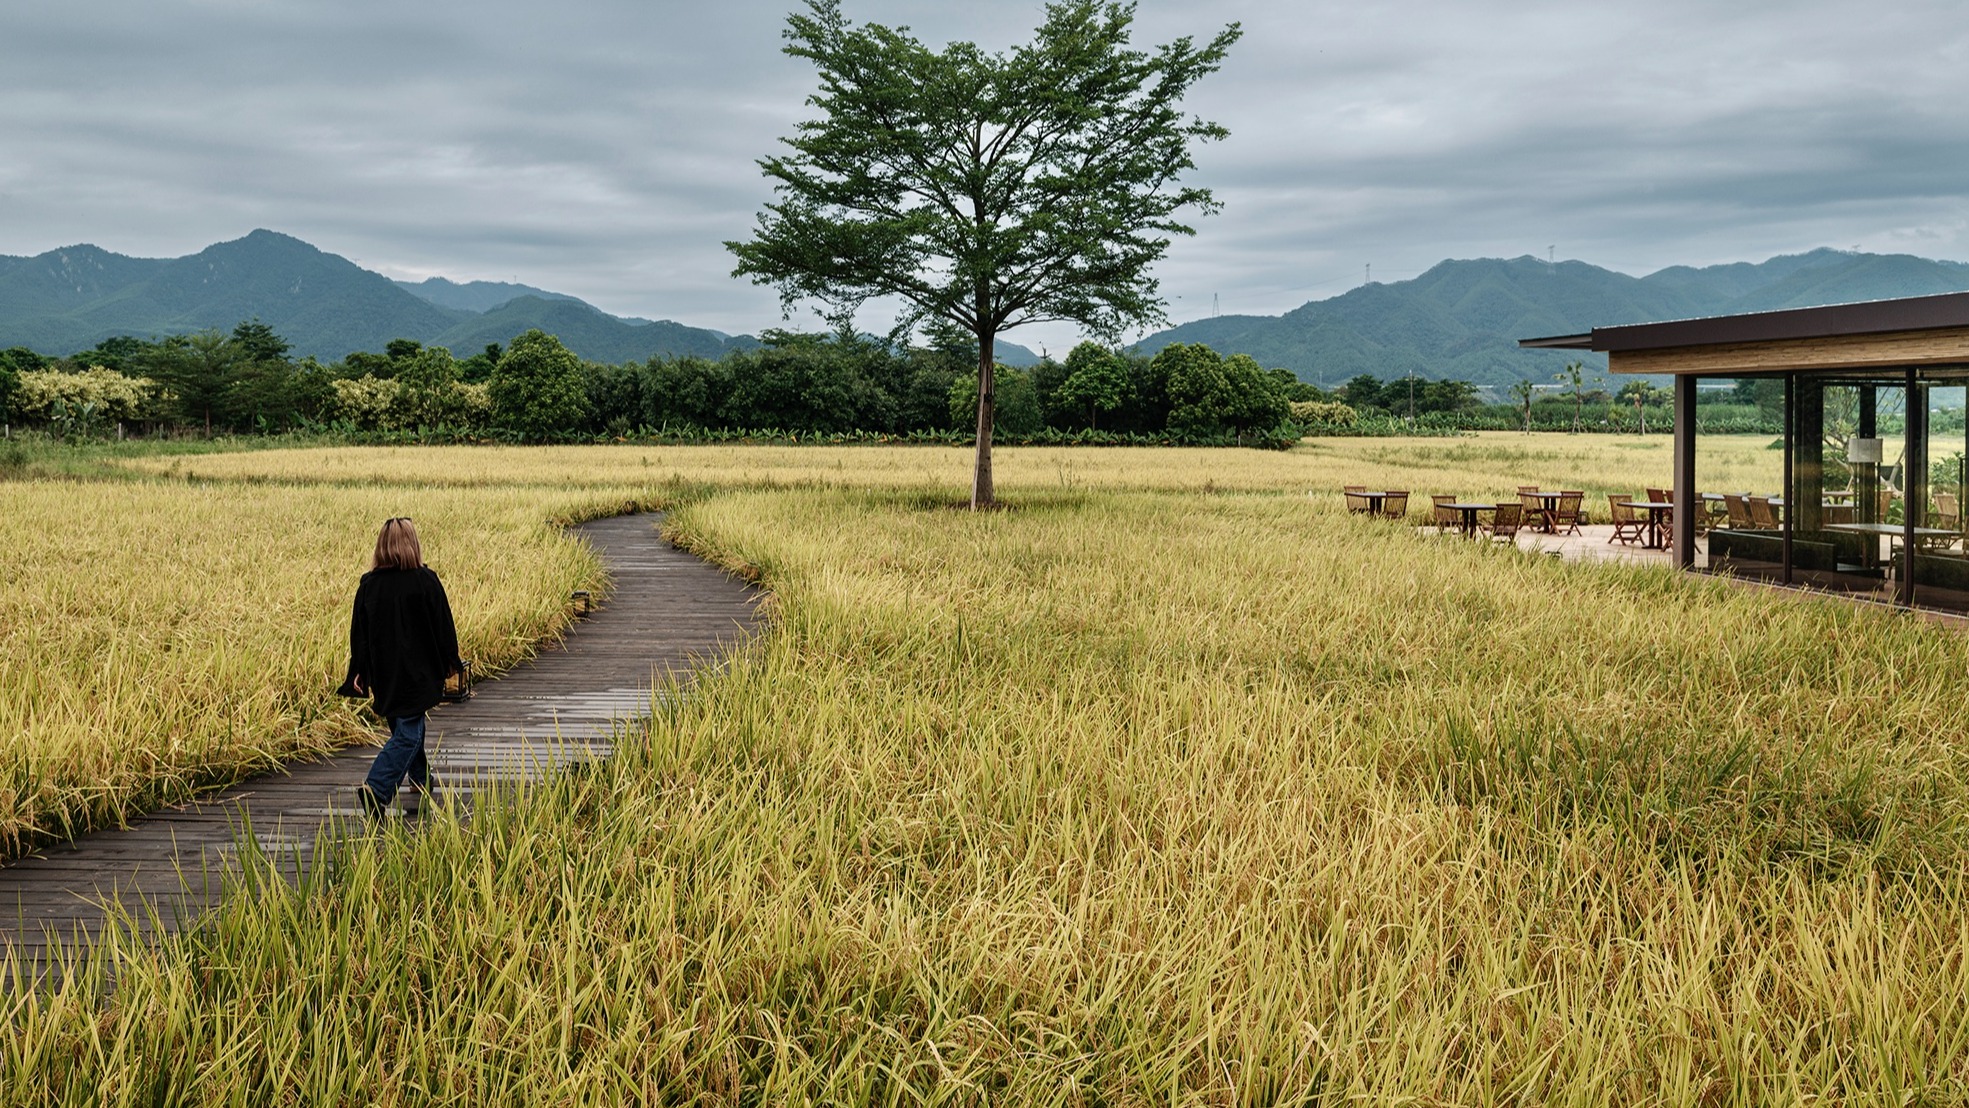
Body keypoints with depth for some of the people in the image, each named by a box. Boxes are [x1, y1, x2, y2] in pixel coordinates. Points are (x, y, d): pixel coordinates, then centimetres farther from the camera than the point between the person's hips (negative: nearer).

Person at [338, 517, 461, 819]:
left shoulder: (369, 584, -2)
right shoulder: (426, 581, -12)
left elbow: (359, 631, 2)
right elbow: (444, 625, -6)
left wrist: (358, 672, 10)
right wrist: (450, 662, 8)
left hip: (384, 673, 5)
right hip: (417, 672, -5)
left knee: (405, 726, 23)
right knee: (408, 734, -3)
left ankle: (421, 780, 36)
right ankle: (376, 790, -18)